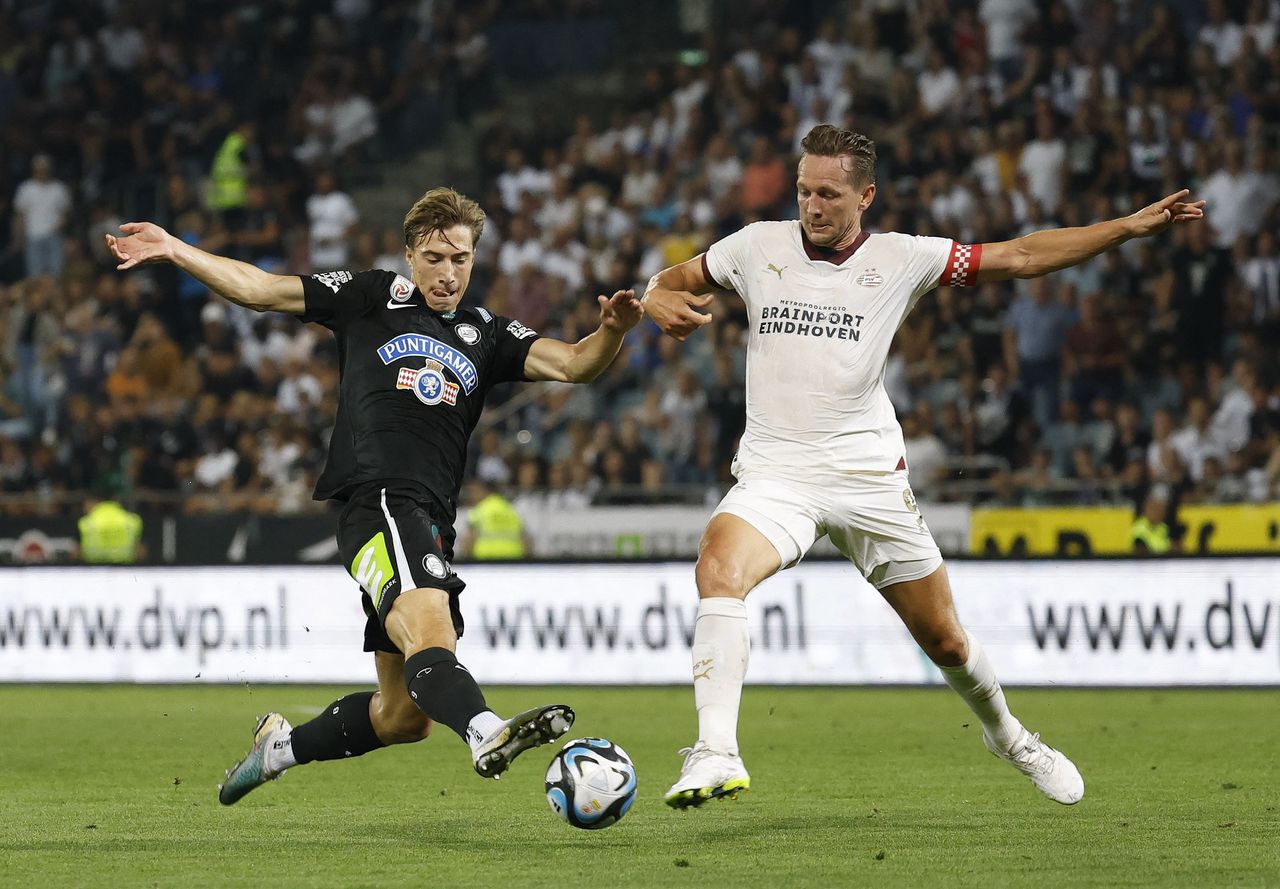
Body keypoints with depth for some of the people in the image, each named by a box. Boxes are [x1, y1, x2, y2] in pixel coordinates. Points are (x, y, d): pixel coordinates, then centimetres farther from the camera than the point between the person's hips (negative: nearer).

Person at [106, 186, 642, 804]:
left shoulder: (486, 336, 20)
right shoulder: (372, 299, 12)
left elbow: (573, 364, 7)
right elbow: (258, 289, 13)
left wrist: (611, 332, -14)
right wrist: (173, 250, 6)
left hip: (431, 529, 6)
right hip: (377, 503, -6)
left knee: (406, 715, 8)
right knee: (429, 633, -34)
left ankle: (281, 746, 30)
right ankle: (488, 734, -60)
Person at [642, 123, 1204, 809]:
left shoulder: (900, 258, 2)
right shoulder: (759, 246, 4)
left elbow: (1020, 257, 4)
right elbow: (670, 283, 17)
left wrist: (1132, 226, 0)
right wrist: (659, 302, -8)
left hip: (870, 478, 1)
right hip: (774, 475, 0)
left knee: (945, 639, 7)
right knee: (720, 566, -32)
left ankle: (1007, 735, 39)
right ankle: (715, 756, -37)